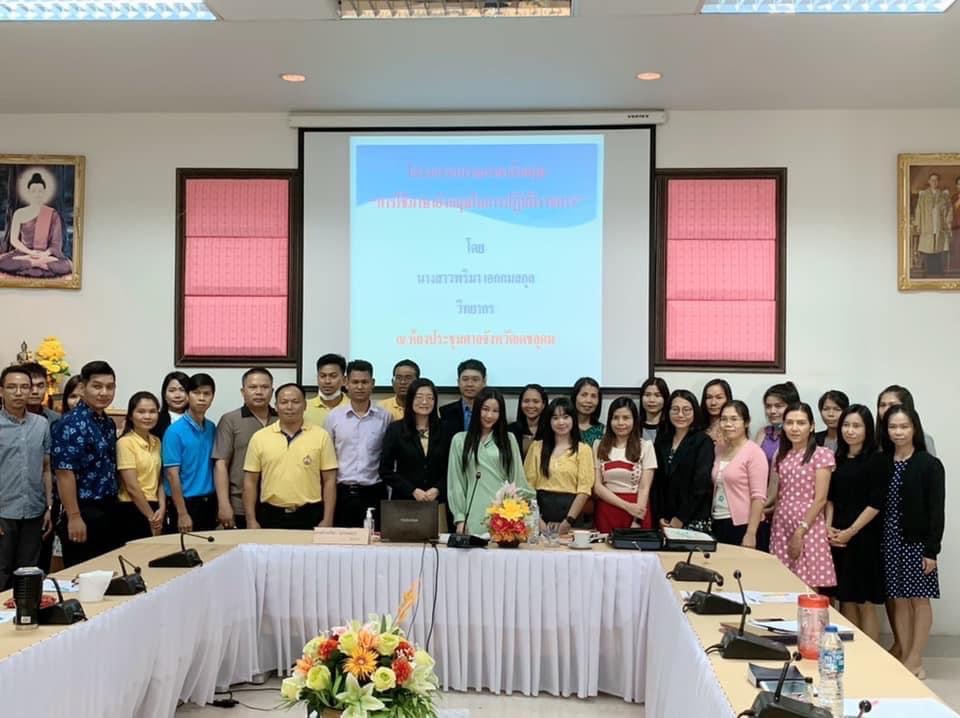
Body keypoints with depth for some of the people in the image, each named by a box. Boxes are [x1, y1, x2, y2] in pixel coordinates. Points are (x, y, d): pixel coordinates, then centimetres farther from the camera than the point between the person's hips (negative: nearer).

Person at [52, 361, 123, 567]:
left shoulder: (109, 423, 11)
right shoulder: (72, 424, -14)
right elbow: (64, 473, -18)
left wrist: (112, 508, 17)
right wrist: (74, 517, -20)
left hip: (109, 511, 8)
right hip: (85, 513, -8)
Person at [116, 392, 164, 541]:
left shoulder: (156, 442, 10)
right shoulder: (126, 442, -11)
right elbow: (132, 487, -13)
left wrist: (161, 509, -2)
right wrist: (151, 517, -9)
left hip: (154, 509, 7)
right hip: (133, 510, -6)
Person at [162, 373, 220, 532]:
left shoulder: (212, 428, 6)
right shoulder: (175, 431, -11)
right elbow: (172, 474, -13)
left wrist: (221, 502, 3)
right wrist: (182, 513, -16)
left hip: (209, 502, 5)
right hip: (186, 502, -5)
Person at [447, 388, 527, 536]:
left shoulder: (509, 439, 11)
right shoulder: (460, 440, 8)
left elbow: (518, 478, 10)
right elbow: (455, 482, 6)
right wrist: (459, 518, 0)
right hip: (474, 517, -1)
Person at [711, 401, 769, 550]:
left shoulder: (754, 452, -10)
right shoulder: (719, 449, 9)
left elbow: (758, 497, -14)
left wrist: (751, 534, -19)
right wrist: (710, 522, 10)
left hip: (743, 526, -6)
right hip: (719, 525, 6)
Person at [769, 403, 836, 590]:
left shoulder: (822, 455, -6)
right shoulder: (781, 455, 12)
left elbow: (820, 499, -10)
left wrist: (800, 531, -14)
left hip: (809, 528, -5)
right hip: (782, 526, 5)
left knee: (807, 587, -7)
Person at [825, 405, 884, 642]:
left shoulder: (875, 460, -7)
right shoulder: (838, 459, 10)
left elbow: (876, 503, -12)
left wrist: (851, 531, -13)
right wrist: (828, 527, -1)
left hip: (864, 537, -5)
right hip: (838, 537, 5)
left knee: (864, 602, -1)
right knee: (845, 599, 9)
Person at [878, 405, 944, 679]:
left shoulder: (930, 464, -5)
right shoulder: (882, 463, 6)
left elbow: (936, 511, -8)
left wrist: (932, 550, -13)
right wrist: (876, 542, -1)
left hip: (918, 541, -4)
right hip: (890, 541, 4)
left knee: (919, 599, 3)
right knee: (899, 600, 8)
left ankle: (915, 661, 9)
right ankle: (904, 658, 16)